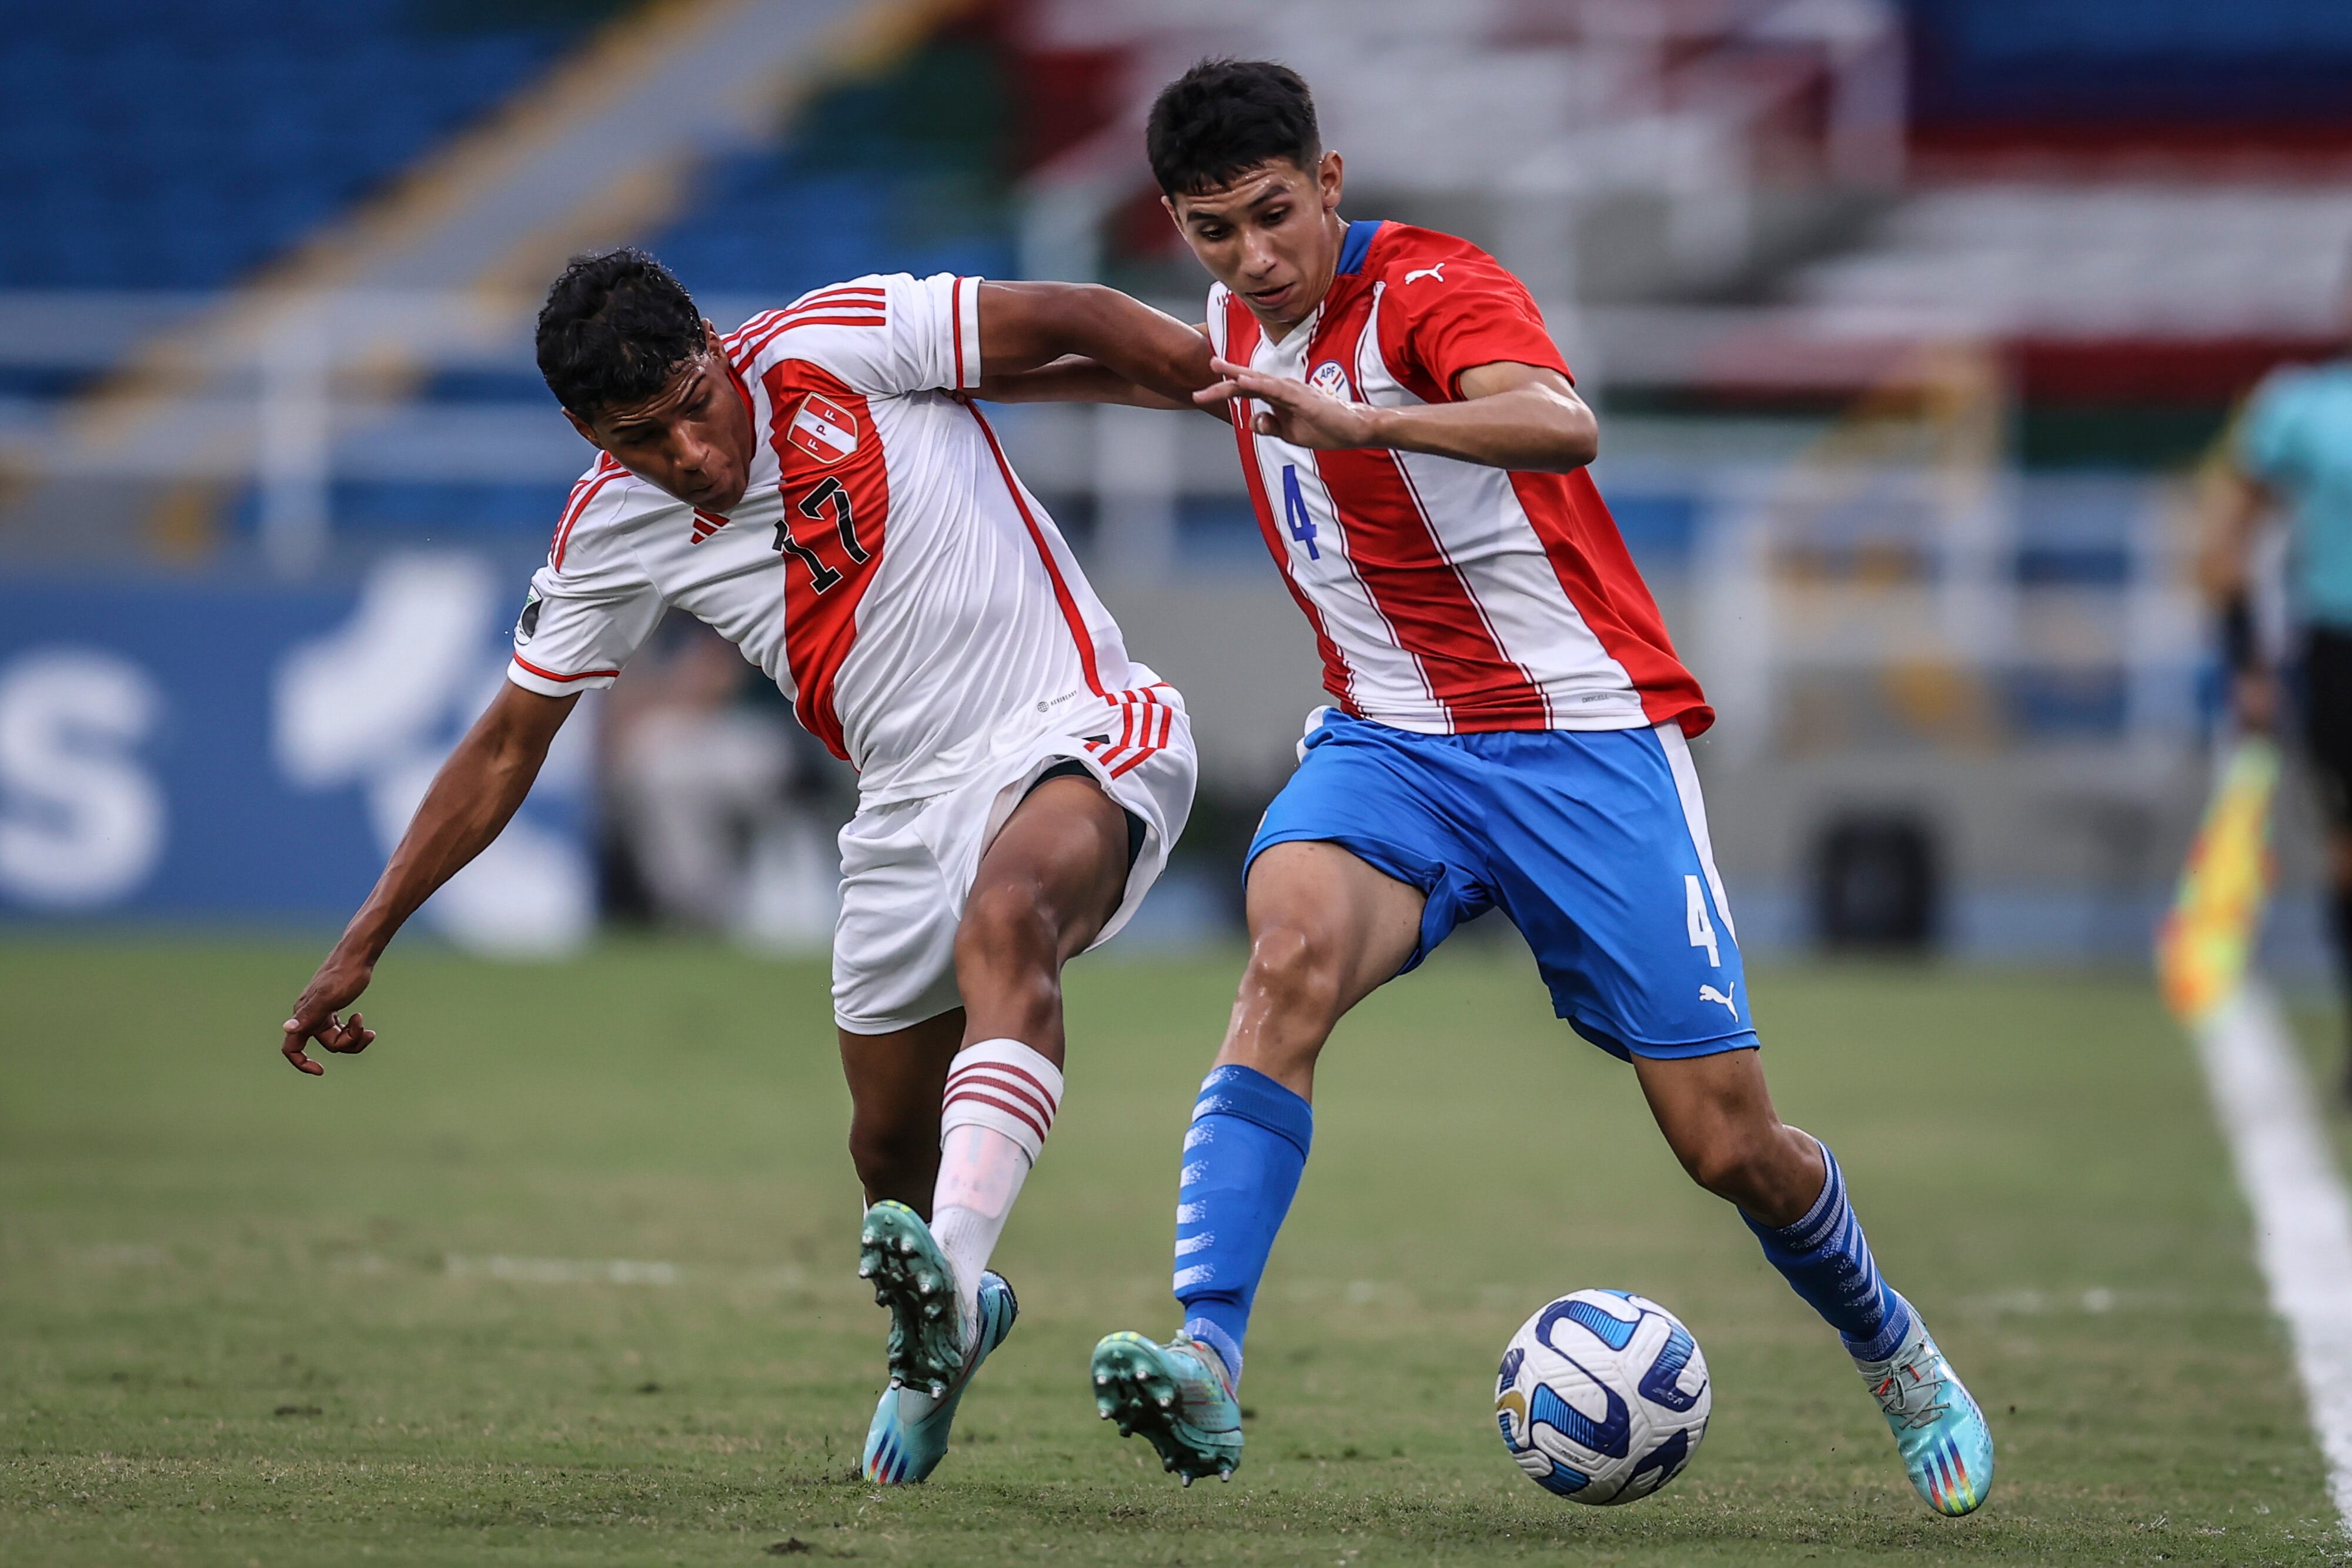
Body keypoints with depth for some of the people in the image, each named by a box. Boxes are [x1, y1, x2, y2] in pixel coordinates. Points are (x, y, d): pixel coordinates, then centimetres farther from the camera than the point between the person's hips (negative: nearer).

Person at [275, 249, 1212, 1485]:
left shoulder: (832, 346, -15)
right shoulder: (610, 533, -1)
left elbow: (1077, 320, -8)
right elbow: (506, 748, 9)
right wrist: (363, 944, 9)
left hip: (1077, 734, -5)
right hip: (910, 813, 5)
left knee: (1005, 923, -37)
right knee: (890, 1155, 11)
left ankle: (951, 1271, -52)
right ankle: (942, 1328, 45)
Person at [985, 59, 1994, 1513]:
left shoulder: (1434, 289, -17)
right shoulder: (1248, 322, 7)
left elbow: (1561, 425, -40)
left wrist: (1356, 423, -55)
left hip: (1589, 738, -5)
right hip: (1389, 741, 5)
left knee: (1729, 1142, -5)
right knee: (1292, 954, -31)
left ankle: (1896, 1352, 28)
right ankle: (1207, 1365, -42)